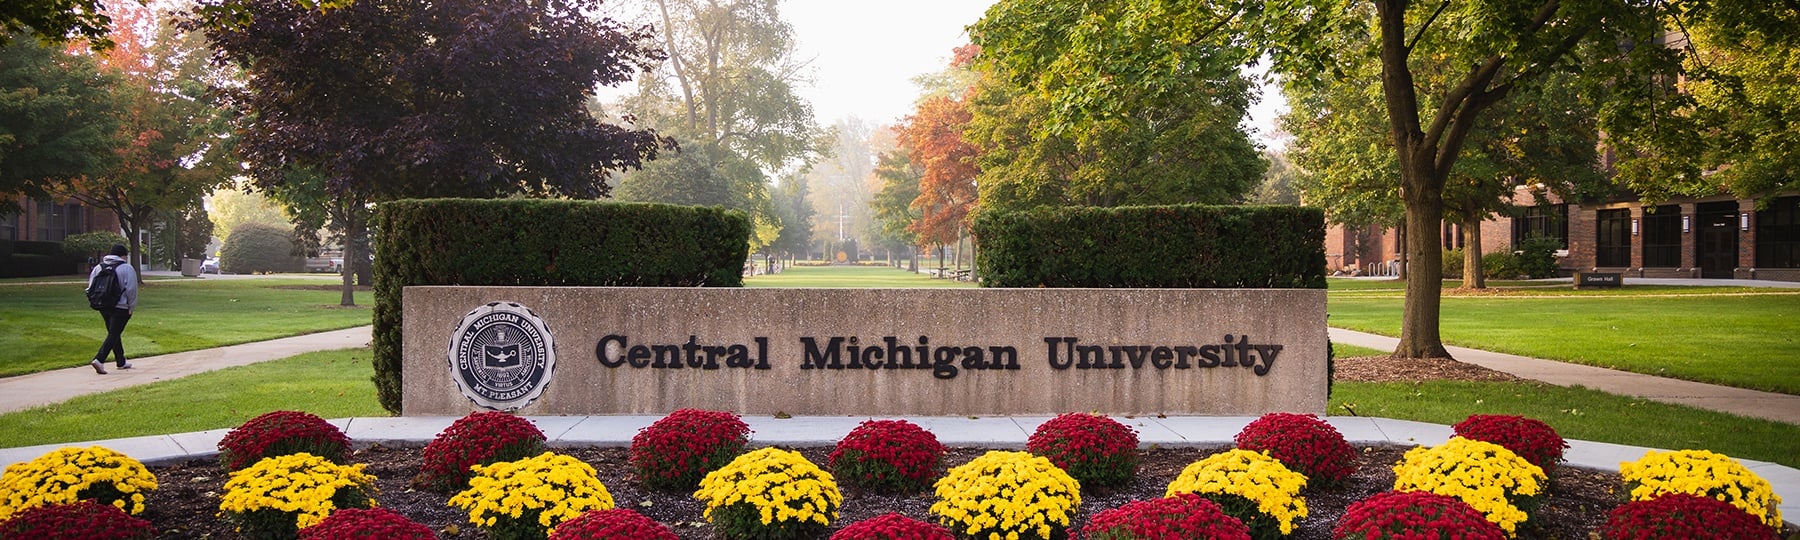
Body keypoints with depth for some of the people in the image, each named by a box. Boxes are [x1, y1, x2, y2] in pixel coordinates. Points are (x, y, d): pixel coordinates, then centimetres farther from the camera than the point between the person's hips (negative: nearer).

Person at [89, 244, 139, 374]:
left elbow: (91, 287, 11)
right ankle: (99, 360, -20)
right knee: (113, 335, -6)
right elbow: (131, 289, -12)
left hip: (103, 307, 7)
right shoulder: (127, 268, -9)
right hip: (120, 308, -7)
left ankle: (121, 362, 26)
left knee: (114, 334, 17)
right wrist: (131, 307, -2)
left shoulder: (99, 267, 9)